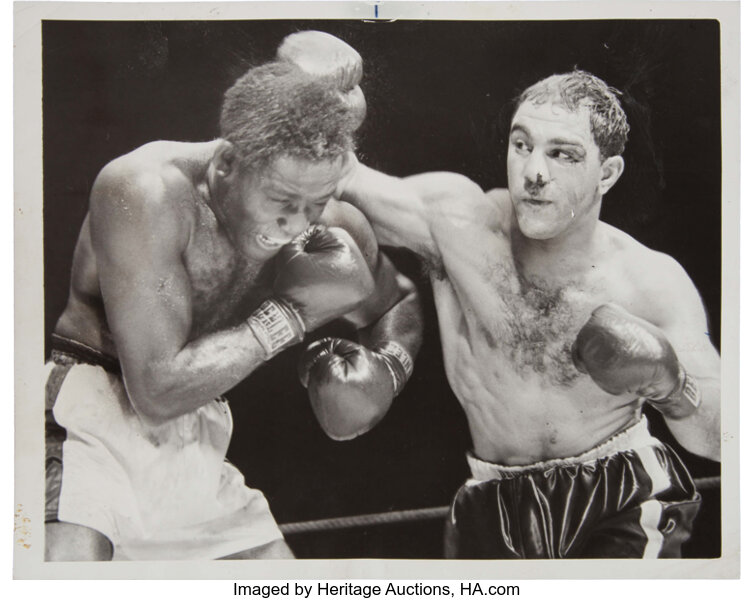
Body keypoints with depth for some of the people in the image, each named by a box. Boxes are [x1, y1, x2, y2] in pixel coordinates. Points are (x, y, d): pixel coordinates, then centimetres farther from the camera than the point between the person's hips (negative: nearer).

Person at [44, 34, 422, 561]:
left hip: (195, 447, 6)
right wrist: (292, 310, -22)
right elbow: (158, 388, -24)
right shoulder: (148, 191, -22)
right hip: (88, 419, -5)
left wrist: (386, 369, -5)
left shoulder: (335, 228, -4)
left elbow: (398, 304, 18)